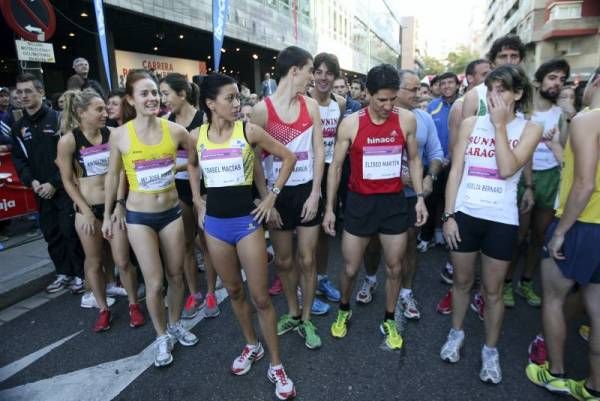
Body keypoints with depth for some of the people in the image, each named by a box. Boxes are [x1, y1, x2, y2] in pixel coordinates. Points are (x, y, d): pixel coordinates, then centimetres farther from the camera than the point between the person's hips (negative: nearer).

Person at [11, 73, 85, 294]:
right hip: (41, 191, 6)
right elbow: (18, 159, 12)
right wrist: (31, 181, -5)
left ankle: (80, 274, 12)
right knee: (51, 234, 11)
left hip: (64, 188, -5)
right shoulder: (18, 127, 11)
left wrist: (54, 183, -14)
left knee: (70, 232, -3)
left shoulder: (58, 119, -6)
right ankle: (63, 273, 25)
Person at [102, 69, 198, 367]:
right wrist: (107, 215, 9)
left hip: (172, 212, 2)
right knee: (154, 283, 1)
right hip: (139, 217, -2)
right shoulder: (120, 135, -10)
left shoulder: (175, 130, -8)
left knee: (176, 276, 14)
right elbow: (113, 176, 3)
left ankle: (176, 325, 39)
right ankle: (162, 337, 26)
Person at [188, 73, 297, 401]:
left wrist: (272, 196, -3)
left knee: (260, 297, 1)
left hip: (246, 220, -3)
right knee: (234, 291, 16)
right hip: (214, 223, 3)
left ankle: (276, 365, 19)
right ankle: (252, 346, 38)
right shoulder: (197, 136, 1)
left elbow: (288, 157, 0)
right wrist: (197, 200, 12)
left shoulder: (249, 131, -8)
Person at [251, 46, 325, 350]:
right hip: (277, 193, -1)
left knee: (307, 259, 8)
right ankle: (292, 312, 36)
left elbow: (319, 151, 0)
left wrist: (315, 194, -7)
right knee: (283, 260, 13)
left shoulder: (311, 105, 0)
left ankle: (306, 319, 27)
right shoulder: (262, 109, -9)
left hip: (307, 191, 1)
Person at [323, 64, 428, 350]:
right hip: (360, 202, -1)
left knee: (394, 267, 12)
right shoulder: (350, 124, -10)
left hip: (394, 202, 2)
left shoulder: (407, 120, -4)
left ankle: (389, 321, 35)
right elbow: (336, 166, -2)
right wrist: (329, 208, -3)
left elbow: (414, 159, 8)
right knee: (350, 268, 8)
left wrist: (420, 197, 1)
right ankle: (344, 311, 38)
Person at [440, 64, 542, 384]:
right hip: (465, 214, 1)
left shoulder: (529, 129, 0)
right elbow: (455, 172, 1)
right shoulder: (470, 124, 2)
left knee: (493, 290, 11)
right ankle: (456, 334, 37)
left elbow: (508, 169, -17)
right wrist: (448, 215, -4)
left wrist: (499, 125, -13)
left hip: (501, 220, -1)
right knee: (462, 281, 15)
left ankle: (490, 350, 31)